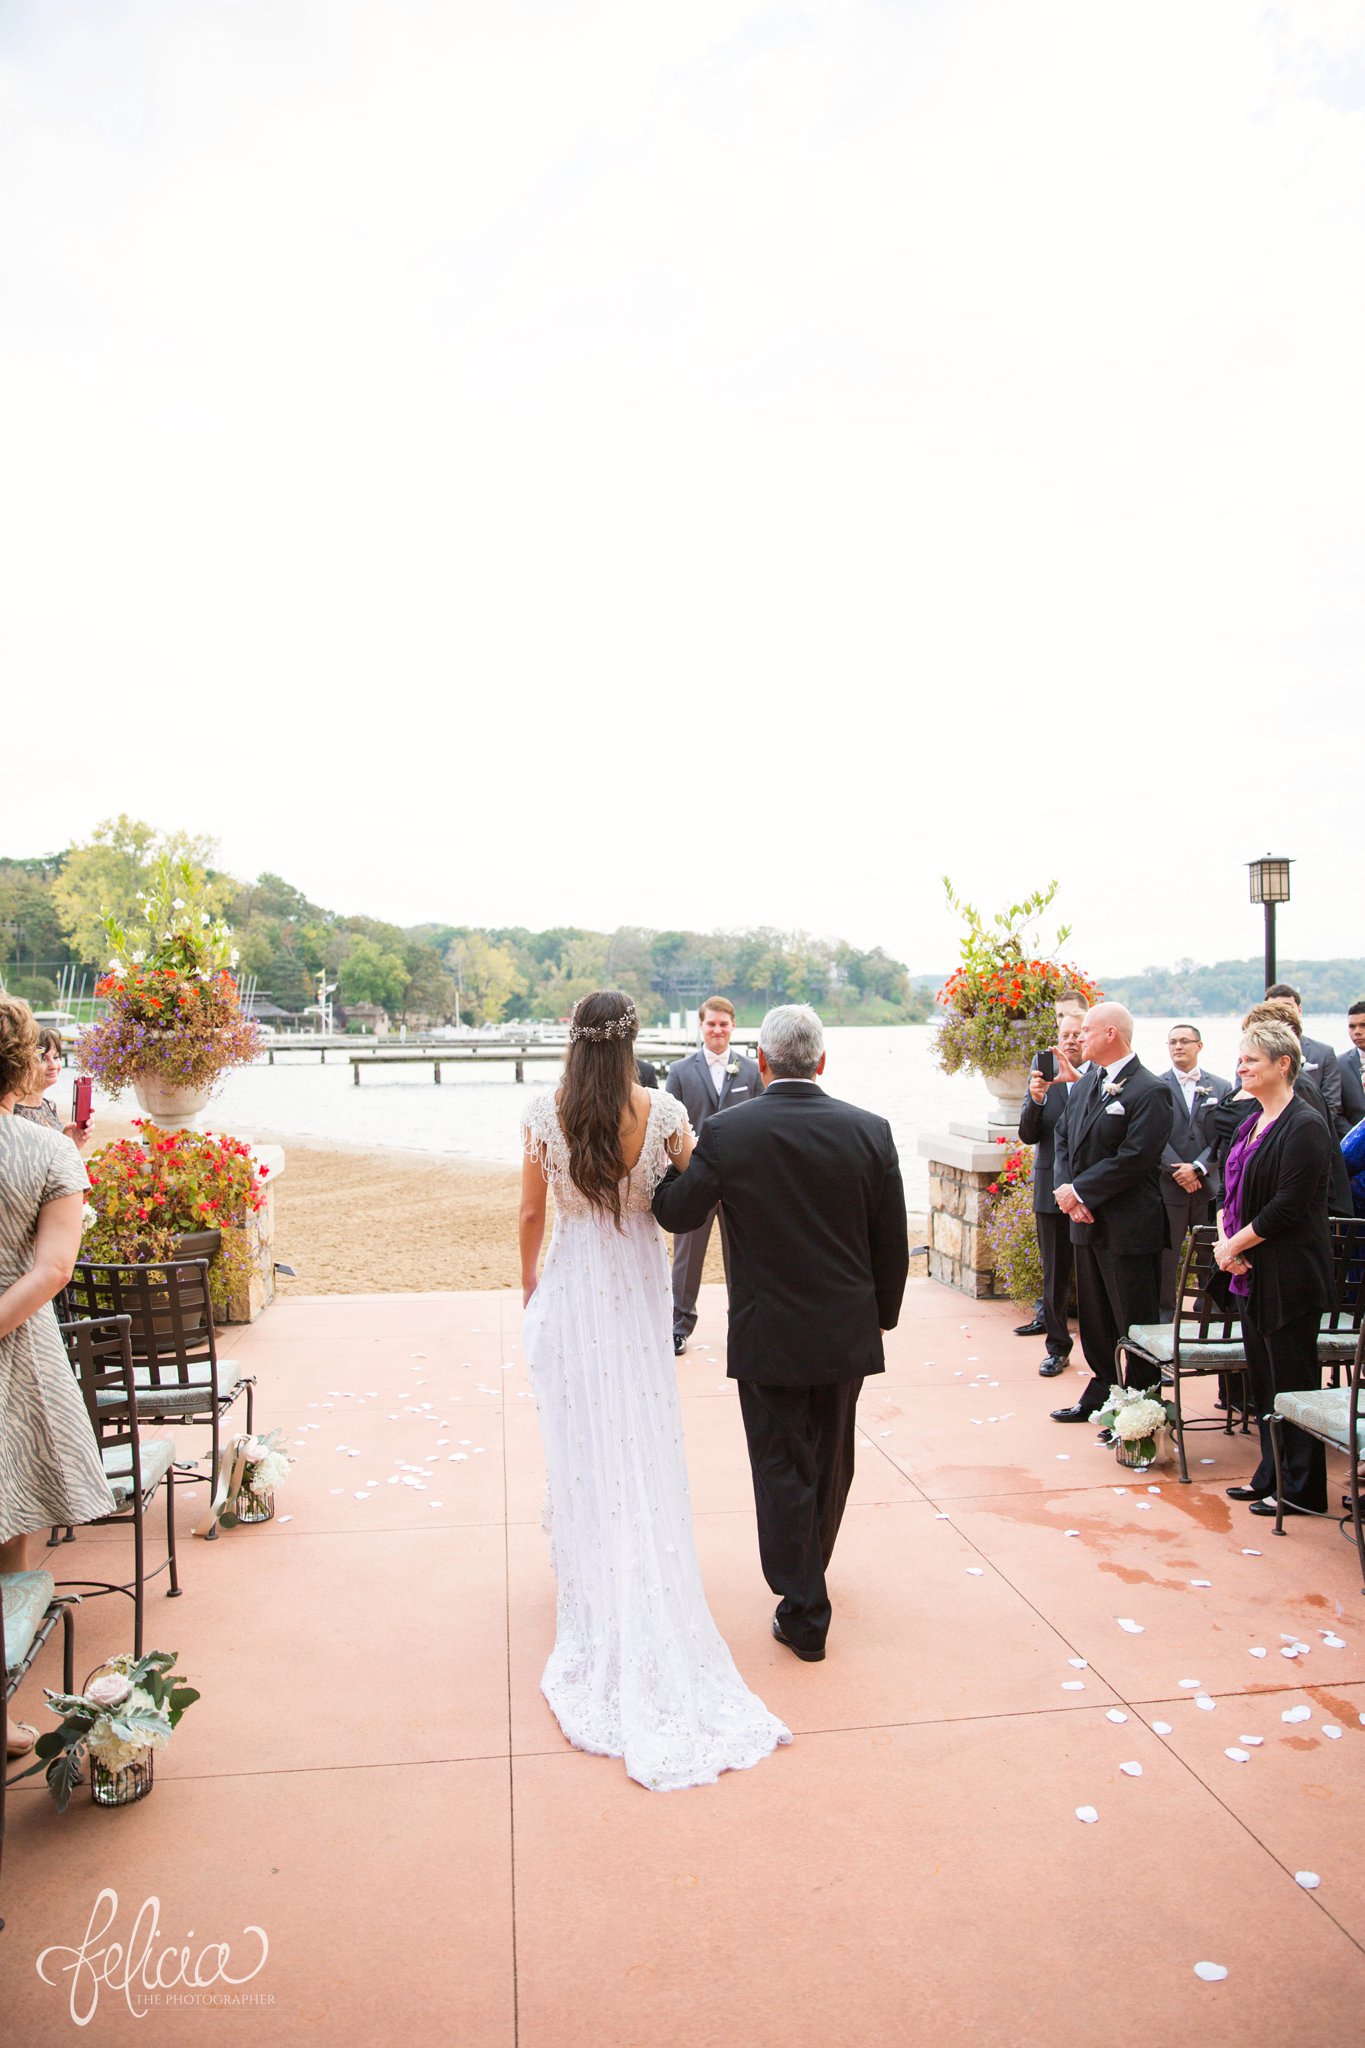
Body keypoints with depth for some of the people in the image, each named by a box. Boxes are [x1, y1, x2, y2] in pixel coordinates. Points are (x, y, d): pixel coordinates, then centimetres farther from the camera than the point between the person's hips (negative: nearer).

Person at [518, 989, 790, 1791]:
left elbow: (532, 1213, -1)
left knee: (583, 1445, 12)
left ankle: (595, 1596, 23)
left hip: (572, 1292, 0)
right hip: (639, 1291, 0)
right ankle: (651, 1598, 26)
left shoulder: (546, 1114, -10)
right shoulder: (663, 1110, -12)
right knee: (647, 1446, 13)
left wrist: (529, 1282, 14)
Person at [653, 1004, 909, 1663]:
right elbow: (892, 1241, -1)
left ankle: (804, 1613, 17)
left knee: (782, 1469, 10)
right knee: (831, 1462, 22)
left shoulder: (727, 1130, -15)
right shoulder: (869, 1130, -8)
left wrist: (681, 1160, 15)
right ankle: (811, 1571, 44)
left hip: (767, 1336, -3)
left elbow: (675, 1213, -4)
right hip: (847, 1331, 3)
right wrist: (882, 1313, 13)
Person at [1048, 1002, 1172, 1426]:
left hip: (1128, 1228, -8)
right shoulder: (1088, 1082, 11)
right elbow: (1063, 1138, 11)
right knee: (1094, 1319, 19)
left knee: (1133, 1326, 2)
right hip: (1086, 1222, 8)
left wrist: (1079, 1191, -17)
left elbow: (1133, 1159, -21)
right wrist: (1067, 1191, -5)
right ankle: (1103, 1389, 34)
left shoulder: (1150, 1092, -15)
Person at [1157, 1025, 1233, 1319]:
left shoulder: (1221, 1088, 7)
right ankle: (1163, 1321, 14)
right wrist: (1178, 1170, -15)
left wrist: (1197, 1168, -13)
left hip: (1209, 1187, 1)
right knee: (1165, 1259, 4)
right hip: (1167, 1187, -1)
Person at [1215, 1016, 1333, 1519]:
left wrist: (1235, 1244, -13)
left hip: (1290, 1274, -9)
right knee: (1262, 1378, 15)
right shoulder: (1253, 1123, 13)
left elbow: (1288, 1207, -21)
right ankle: (1271, 1475, 27)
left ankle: (1303, 1490, 11)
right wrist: (1225, 1239, -3)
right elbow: (1232, 1192, 14)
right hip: (1253, 1271, 9)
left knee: (1292, 1381, 0)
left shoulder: (1304, 1126, -15)